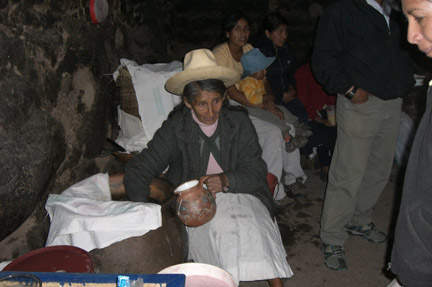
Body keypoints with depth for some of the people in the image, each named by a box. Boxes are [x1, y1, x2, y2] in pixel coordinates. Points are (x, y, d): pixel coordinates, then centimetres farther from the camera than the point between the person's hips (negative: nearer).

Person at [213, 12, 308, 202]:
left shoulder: (249, 49, 10)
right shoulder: (220, 54, -13)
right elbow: (231, 92, -20)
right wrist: (260, 107, -23)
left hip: (250, 104, 7)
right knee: (272, 132, -25)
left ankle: (291, 179, 0)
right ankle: (273, 193, -16)